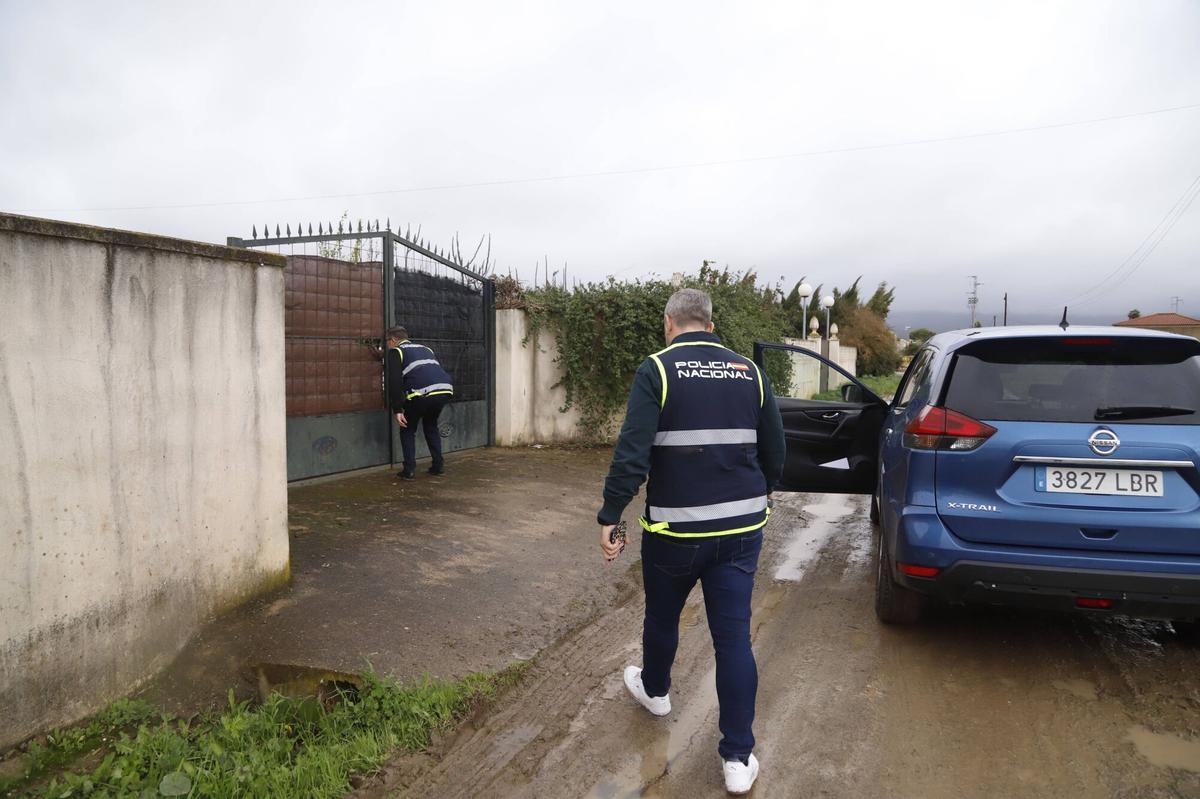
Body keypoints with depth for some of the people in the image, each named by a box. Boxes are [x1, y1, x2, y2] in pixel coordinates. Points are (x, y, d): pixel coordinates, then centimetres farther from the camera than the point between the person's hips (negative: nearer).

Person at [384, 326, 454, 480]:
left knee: (408, 429, 16)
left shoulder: (396, 352, 12)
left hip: (423, 393, -6)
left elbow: (394, 382, -1)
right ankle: (438, 466, 23)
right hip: (445, 390, 6)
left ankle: (409, 469, 8)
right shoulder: (424, 348, 32)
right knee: (431, 426, 28)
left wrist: (397, 410, -3)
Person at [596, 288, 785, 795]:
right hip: (742, 527, 3)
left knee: (662, 617, 22)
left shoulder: (657, 370, -9)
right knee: (734, 636, 7)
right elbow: (775, 450, 9)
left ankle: (655, 690, 47)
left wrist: (609, 519, -10)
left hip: (675, 529, -3)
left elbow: (631, 455, -17)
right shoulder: (748, 371, 4)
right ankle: (738, 758, 13)